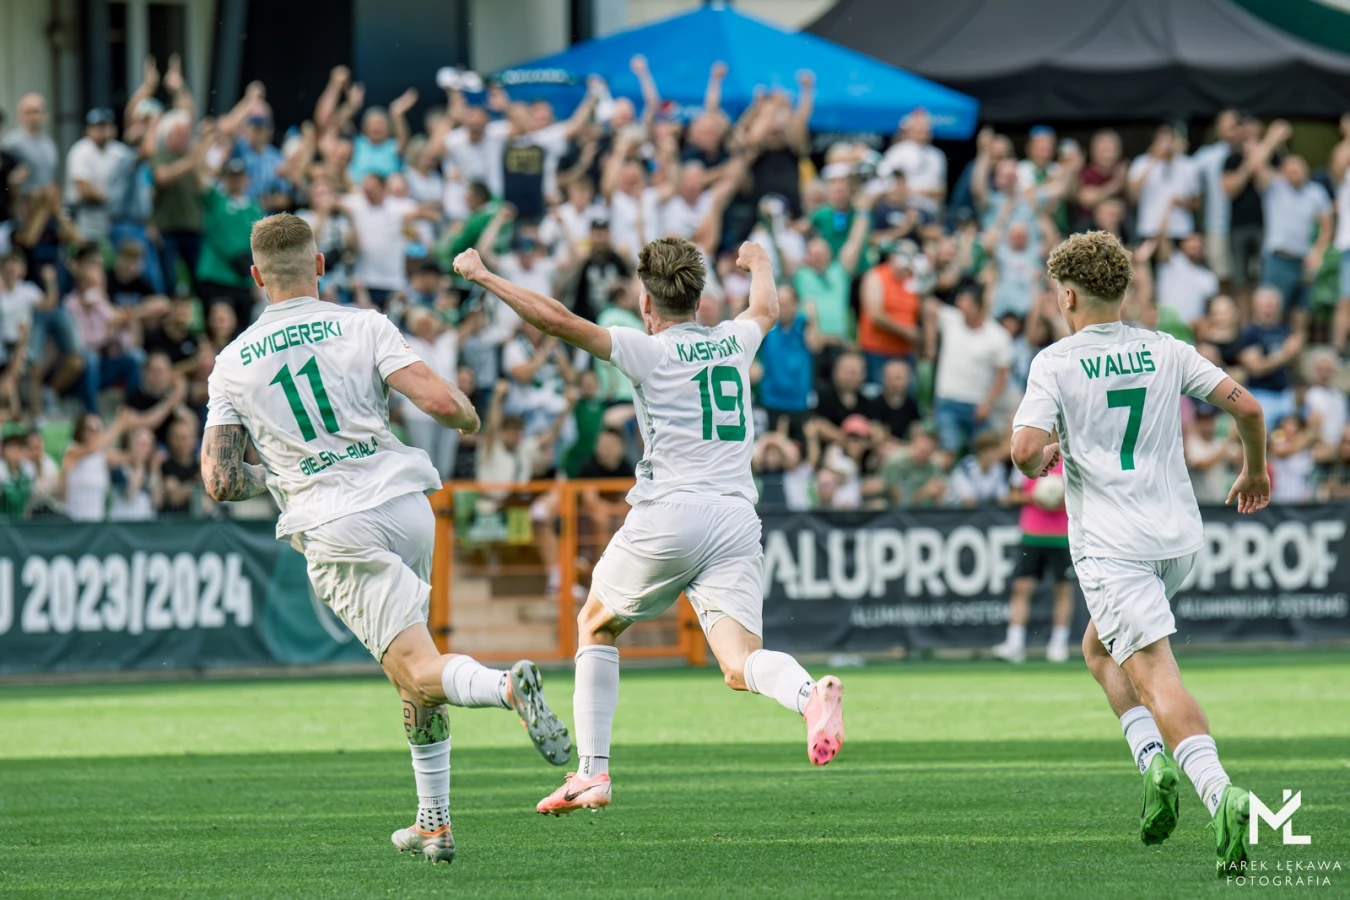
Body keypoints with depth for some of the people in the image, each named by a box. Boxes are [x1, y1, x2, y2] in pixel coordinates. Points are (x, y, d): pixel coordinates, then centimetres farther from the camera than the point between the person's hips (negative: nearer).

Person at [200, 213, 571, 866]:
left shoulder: (231, 366, 8)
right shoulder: (362, 327, 5)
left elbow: (221, 482, 6)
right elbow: (439, 402, -7)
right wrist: (469, 417, 16)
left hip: (336, 530, -2)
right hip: (407, 505, 2)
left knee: (418, 671, -10)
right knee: (414, 667, 20)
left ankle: (507, 685, -42)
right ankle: (434, 823, 17)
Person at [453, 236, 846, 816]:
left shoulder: (649, 351, 0)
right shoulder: (734, 343, 16)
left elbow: (556, 320, -8)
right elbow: (766, 309, 41)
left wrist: (483, 276, 2)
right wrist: (759, 265, 62)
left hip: (668, 514, -4)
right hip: (737, 520, 4)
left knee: (595, 625, 20)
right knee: (740, 666, -7)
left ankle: (592, 773, 16)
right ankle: (810, 693, -41)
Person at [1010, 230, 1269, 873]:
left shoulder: (1056, 362, -5)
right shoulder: (1166, 351, 8)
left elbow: (1026, 451, -15)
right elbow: (1245, 407, 5)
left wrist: (1041, 460, 9)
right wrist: (1255, 471, 23)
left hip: (1112, 548, -6)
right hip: (1179, 538, 6)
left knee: (1155, 675, -14)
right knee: (1100, 650, 25)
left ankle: (1219, 792, -34)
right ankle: (1155, 761, 4)